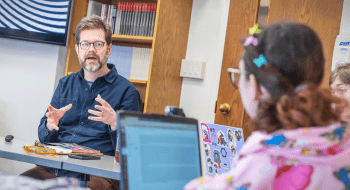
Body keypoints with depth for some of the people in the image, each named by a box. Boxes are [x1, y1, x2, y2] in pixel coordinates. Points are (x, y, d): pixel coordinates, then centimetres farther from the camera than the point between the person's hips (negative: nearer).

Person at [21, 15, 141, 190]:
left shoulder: (126, 90, 4)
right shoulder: (65, 84, 20)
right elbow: (44, 138, 18)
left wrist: (115, 124, -22)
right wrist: (50, 125, -5)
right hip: (54, 168, 4)